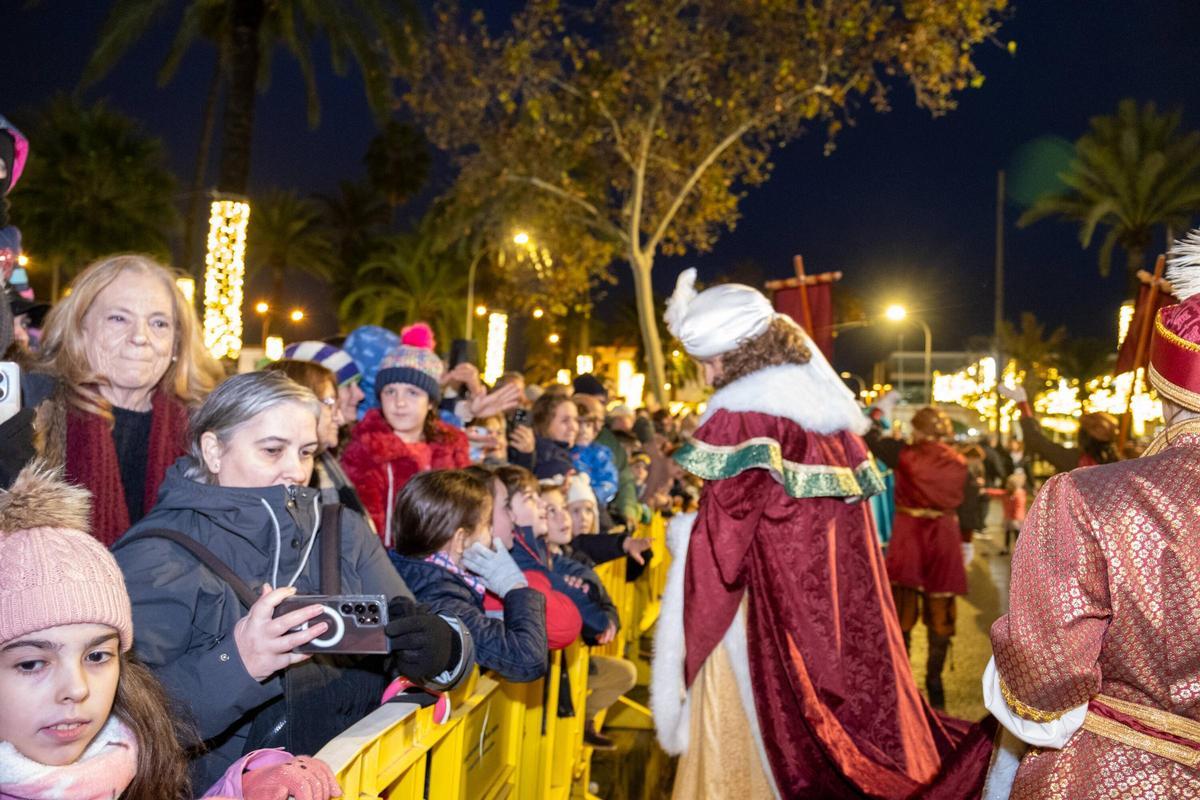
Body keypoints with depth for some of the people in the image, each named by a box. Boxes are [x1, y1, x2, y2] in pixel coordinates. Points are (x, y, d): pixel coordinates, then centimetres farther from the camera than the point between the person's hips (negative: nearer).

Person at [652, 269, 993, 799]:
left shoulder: (743, 419, -17)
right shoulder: (823, 399, 7)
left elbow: (721, 536, -17)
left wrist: (680, 534, 2)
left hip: (771, 615, -7)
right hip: (838, 598, 8)